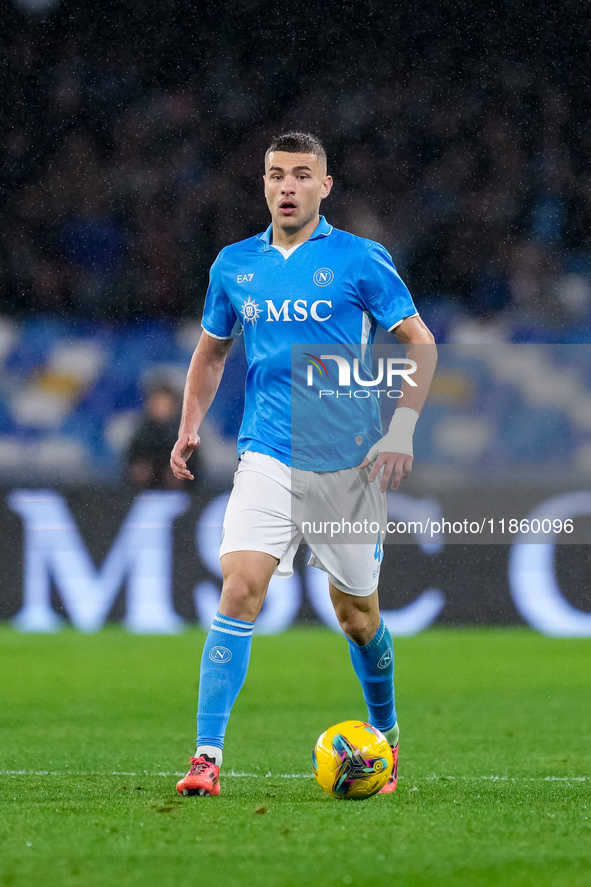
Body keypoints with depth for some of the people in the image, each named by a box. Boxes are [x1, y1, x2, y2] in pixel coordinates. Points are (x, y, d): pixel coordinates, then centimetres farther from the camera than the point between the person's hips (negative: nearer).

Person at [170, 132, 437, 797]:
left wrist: (400, 431, -11)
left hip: (349, 462, -1)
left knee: (356, 613, 8)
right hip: (267, 461, 2)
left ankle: (385, 735, 34)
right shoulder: (234, 265, 8)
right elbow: (211, 350, 22)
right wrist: (189, 427, 8)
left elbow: (420, 343, 0)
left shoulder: (361, 260, -2)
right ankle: (207, 755, -18)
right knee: (241, 588, -17)